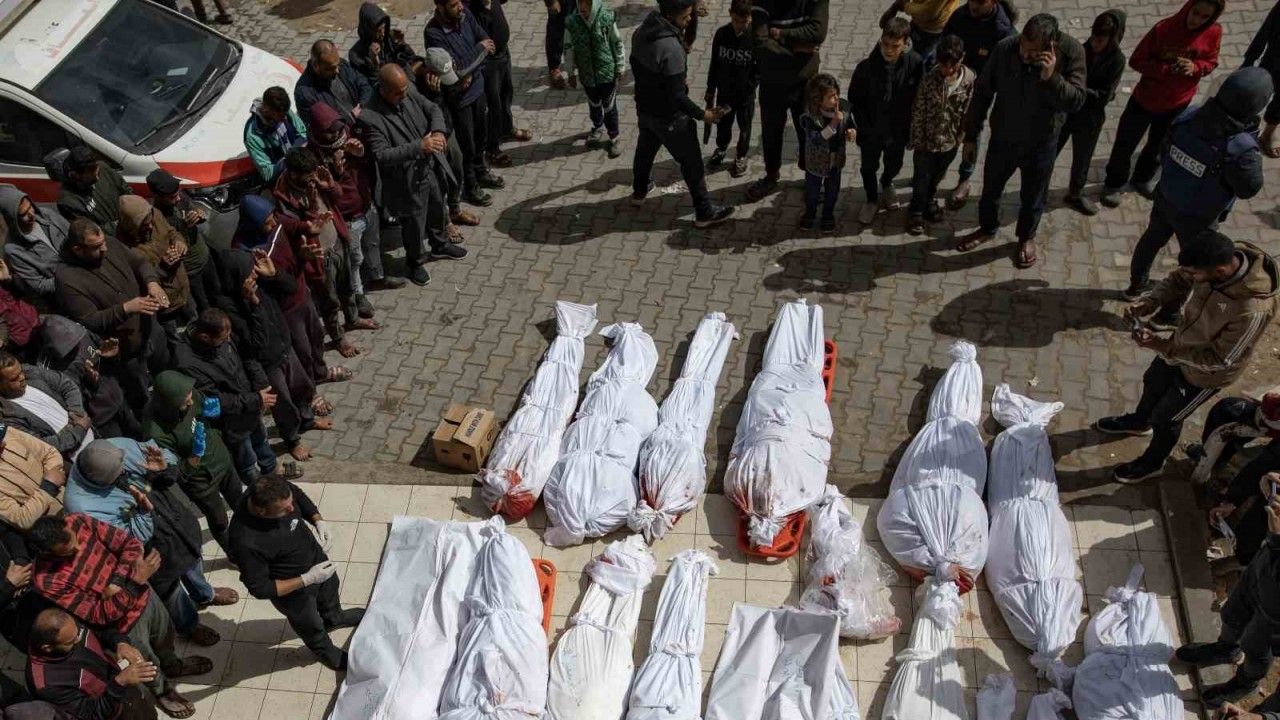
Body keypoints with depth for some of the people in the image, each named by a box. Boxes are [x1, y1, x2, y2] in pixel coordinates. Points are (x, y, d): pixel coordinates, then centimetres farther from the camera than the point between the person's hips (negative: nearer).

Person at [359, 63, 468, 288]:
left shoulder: (410, 94, -10)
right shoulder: (372, 118, -29)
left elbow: (433, 109, 1)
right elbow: (381, 155, -32)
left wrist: (438, 131, -21)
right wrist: (419, 147, -38)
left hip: (432, 168, 6)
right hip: (408, 181, -6)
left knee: (437, 212, 30)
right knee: (413, 225, 16)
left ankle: (438, 245, 59)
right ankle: (415, 262, 44)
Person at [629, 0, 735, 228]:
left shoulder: (641, 31, -8)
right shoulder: (671, 48, -34)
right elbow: (676, 96, -30)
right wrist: (702, 114, -17)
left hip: (644, 108, 8)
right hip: (668, 117, -8)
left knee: (645, 150, 30)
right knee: (691, 162, 8)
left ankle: (639, 191, 53)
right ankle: (704, 212, 20)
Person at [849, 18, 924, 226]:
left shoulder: (915, 63, -21)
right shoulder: (866, 66, -25)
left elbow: (919, 99, -8)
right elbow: (855, 100, -12)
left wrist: (912, 128, -4)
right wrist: (865, 128, -13)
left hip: (898, 130, 2)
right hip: (872, 131, -2)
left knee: (894, 165, 26)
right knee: (869, 168, 19)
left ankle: (886, 184, 60)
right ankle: (872, 200, 47)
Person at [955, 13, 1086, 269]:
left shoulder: (1071, 52, -25)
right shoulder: (1005, 49, -22)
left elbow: (1076, 101, -24)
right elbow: (982, 92, -9)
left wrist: (1051, 78, -41)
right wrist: (971, 135, -3)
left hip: (1041, 142, -1)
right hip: (1003, 137, 1)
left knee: (1033, 195, 19)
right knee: (991, 187, 22)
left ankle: (1027, 237, 48)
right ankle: (987, 229, 51)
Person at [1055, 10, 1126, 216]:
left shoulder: (1116, 60, -18)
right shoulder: (1083, 49, -11)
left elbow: (1104, 97, -21)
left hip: (1090, 118, -2)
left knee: (1082, 158, 17)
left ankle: (1075, 194, 41)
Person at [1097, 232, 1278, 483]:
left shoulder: (1253, 310, -44)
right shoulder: (1221, 257, -26)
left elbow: (1219, 360, -30)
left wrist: (1162, 347, -33)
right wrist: (1148, 303, -24)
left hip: (1204, 372, -6)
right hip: (1182, 344, 6)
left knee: (1165, 417, 18)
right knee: (1153, 383, 32)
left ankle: (1153, 462, 51)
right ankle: (1139, 421, 66)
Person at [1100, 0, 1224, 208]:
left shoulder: (1214, 33, -15)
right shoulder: (1164, 29, -25)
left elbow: (1210, 62, -1)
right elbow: (1136, 60, -20)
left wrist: (1195, 67, -24)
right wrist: (1167, 69, -32)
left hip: (1178, 102, 3)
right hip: (1146, 98, -3)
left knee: (1158, 145, 25)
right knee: (1125, 144, 12)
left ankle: (1143, 178, 50)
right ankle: (1114, 184, 35)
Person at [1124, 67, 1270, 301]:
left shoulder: (1188, 116, -21)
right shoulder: (1242, 149, -36)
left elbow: (1164, 152, -5)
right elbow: (1249, 189, -18)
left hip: (1165, 199, 5)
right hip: (1196, 218, -5)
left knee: (1152, 239, 30)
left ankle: (1136, 284, 54)